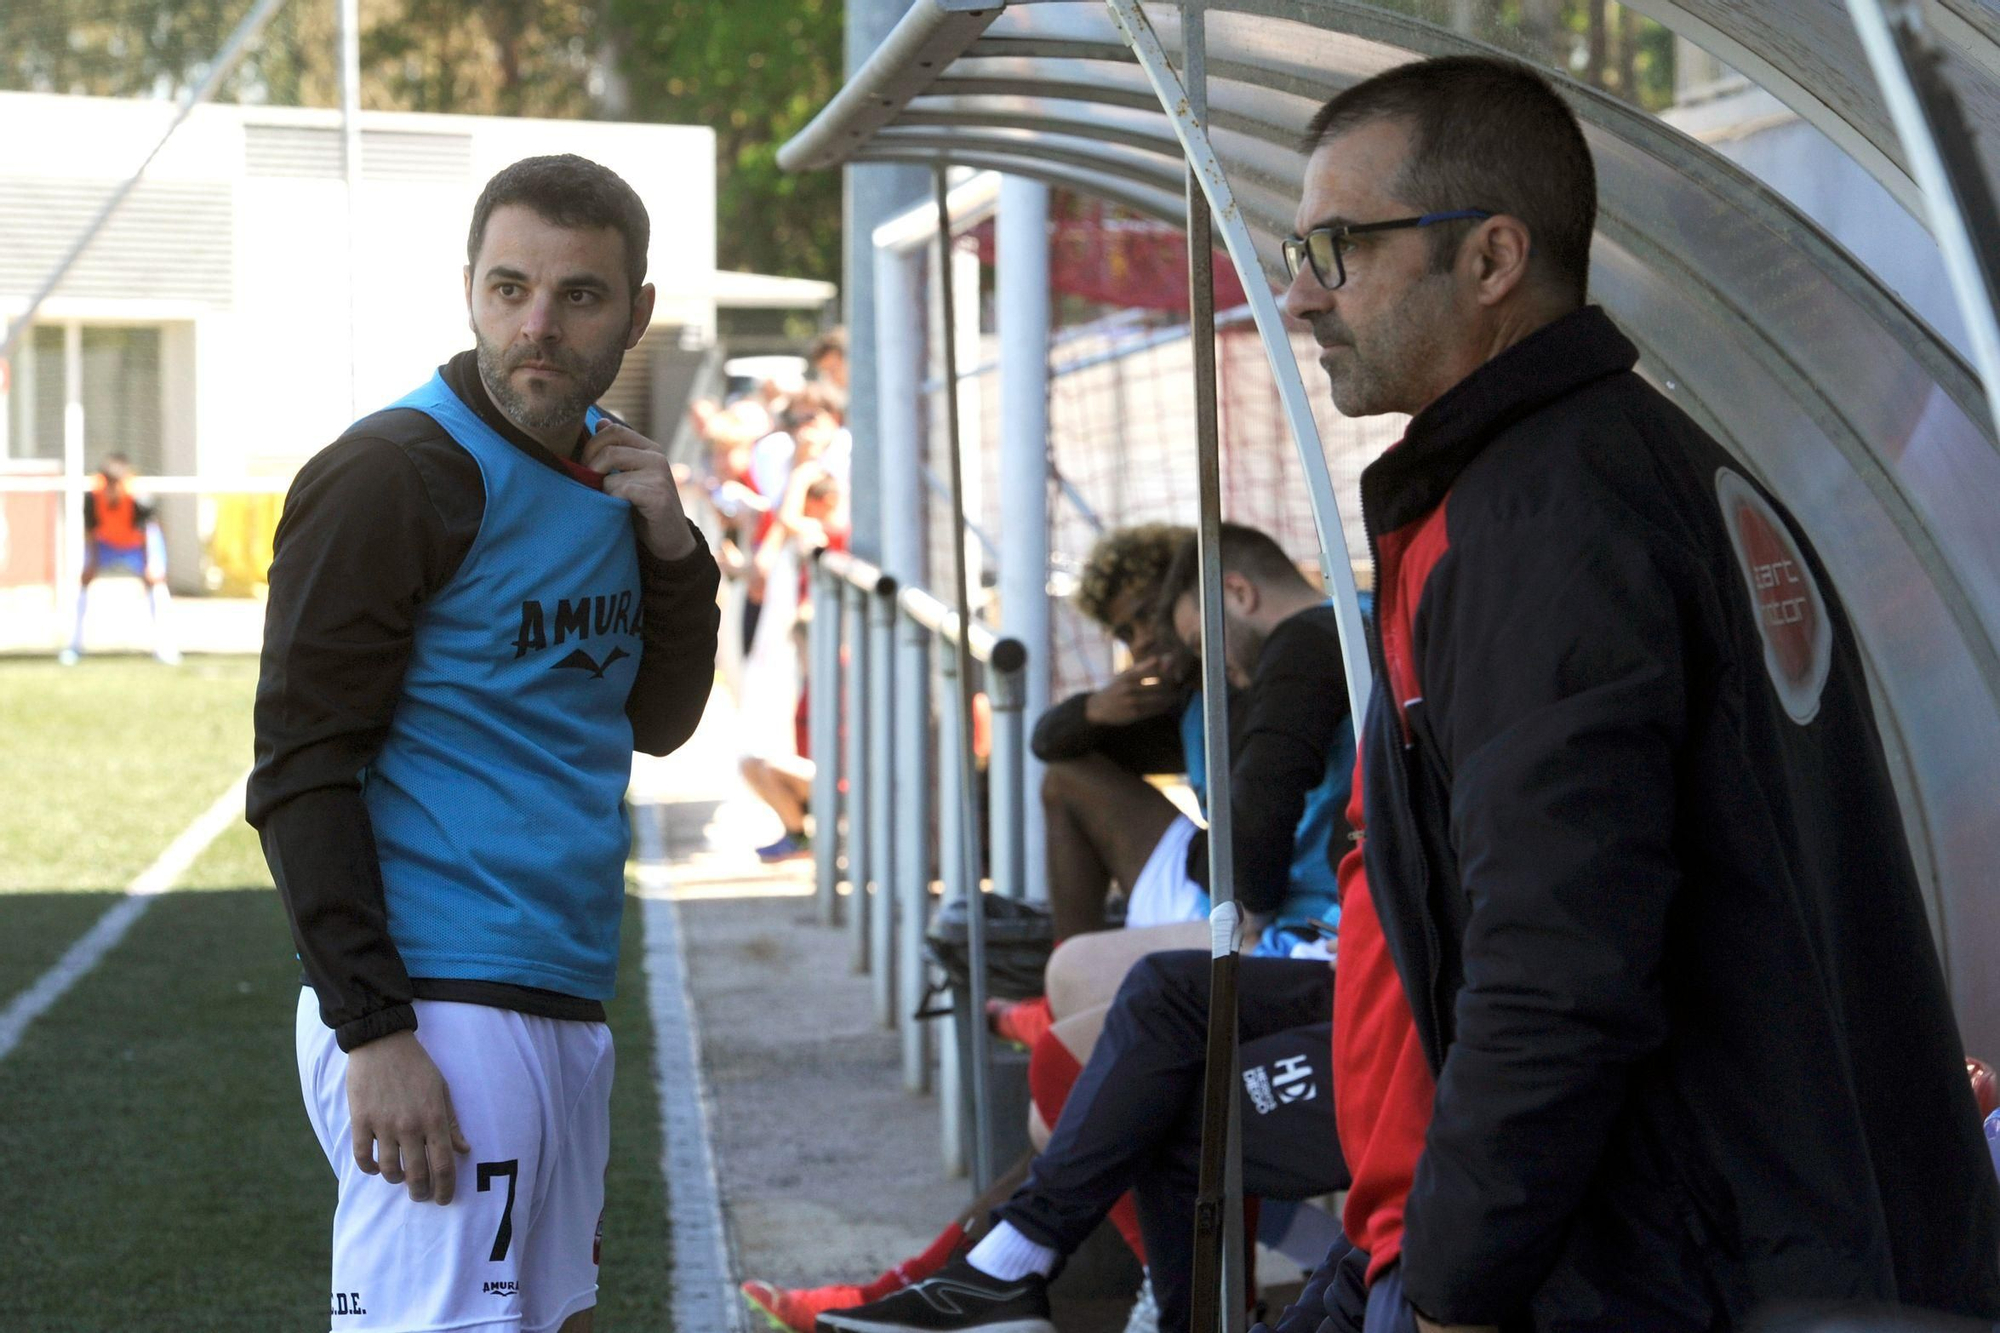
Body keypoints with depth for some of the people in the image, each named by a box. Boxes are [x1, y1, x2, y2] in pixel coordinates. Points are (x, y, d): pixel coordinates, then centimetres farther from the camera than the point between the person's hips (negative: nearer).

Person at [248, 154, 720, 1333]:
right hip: (440, 1013, -8)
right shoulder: (392, 476, -11)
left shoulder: (610, 468, 14)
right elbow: (300, 772, -14)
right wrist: (371, 1033, -21)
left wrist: (670, 549, 3)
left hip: (567, 1005, 9)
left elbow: (658, 723, 20)